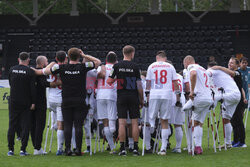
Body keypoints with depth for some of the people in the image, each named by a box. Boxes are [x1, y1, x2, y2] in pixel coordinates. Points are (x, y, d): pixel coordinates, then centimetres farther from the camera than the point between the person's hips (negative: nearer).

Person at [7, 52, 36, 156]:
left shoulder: (12, 70, 3)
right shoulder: (30, 72, -8)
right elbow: (32, 88, -11)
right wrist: (33, 102, -6)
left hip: (13, 102, 3)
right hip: (25, 103, -3)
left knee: (12, 125, 7)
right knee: (25, 126, 2)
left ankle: (10, 149, 7)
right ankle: (23, 149, -2)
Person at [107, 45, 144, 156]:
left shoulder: (117, 66, -1)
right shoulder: (135, 67, -4)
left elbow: (109, 81, -1)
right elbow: (139, 86, -3)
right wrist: (141, 100, 5)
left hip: (121, 96, 1)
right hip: (133, 96, -1)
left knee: (122, 122, 0)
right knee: (134, 122, 4)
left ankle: (122, 148, -3)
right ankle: (135, 148, 3)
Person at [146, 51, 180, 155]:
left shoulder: (151, 66, 10)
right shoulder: (170, 67, 12)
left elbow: (148, 83, 10)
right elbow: (175, 83, 10)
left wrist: (147, 95, 18)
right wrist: (177, 97, 15)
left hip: (154, 95, -1)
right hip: (167, 95, 1)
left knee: (152, 116, 18)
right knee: (164, 121, 3)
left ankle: (152, 125, -16)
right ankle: (163, 148, 0)